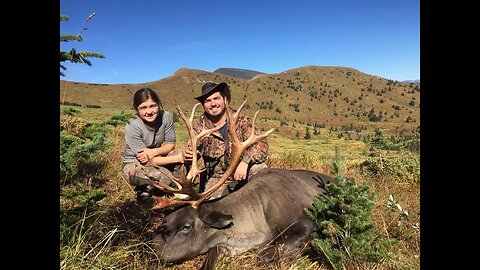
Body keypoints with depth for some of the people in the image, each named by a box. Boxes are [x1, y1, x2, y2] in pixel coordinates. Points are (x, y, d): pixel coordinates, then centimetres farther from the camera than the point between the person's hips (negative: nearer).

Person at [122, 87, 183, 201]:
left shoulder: (166, 116, -17)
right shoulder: (131, 127, -27)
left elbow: (170, 144, -8)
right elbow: (147, 161, -27)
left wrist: (154, 151, -29)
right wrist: (178, 158, -30)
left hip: (157, 157, 5)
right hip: (134, 165, -5)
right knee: (163, 177, -33)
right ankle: (144, 189, 0)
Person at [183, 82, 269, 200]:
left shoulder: (242, 120, -8)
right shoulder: (199, 126, -1)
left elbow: (261, 143, -19)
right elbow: (193, 149, -7)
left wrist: (245, 162, -38)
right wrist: (187, 153, -33)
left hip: (243, 175, 0)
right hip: (217, 179, 0)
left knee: (259, 167, -29)